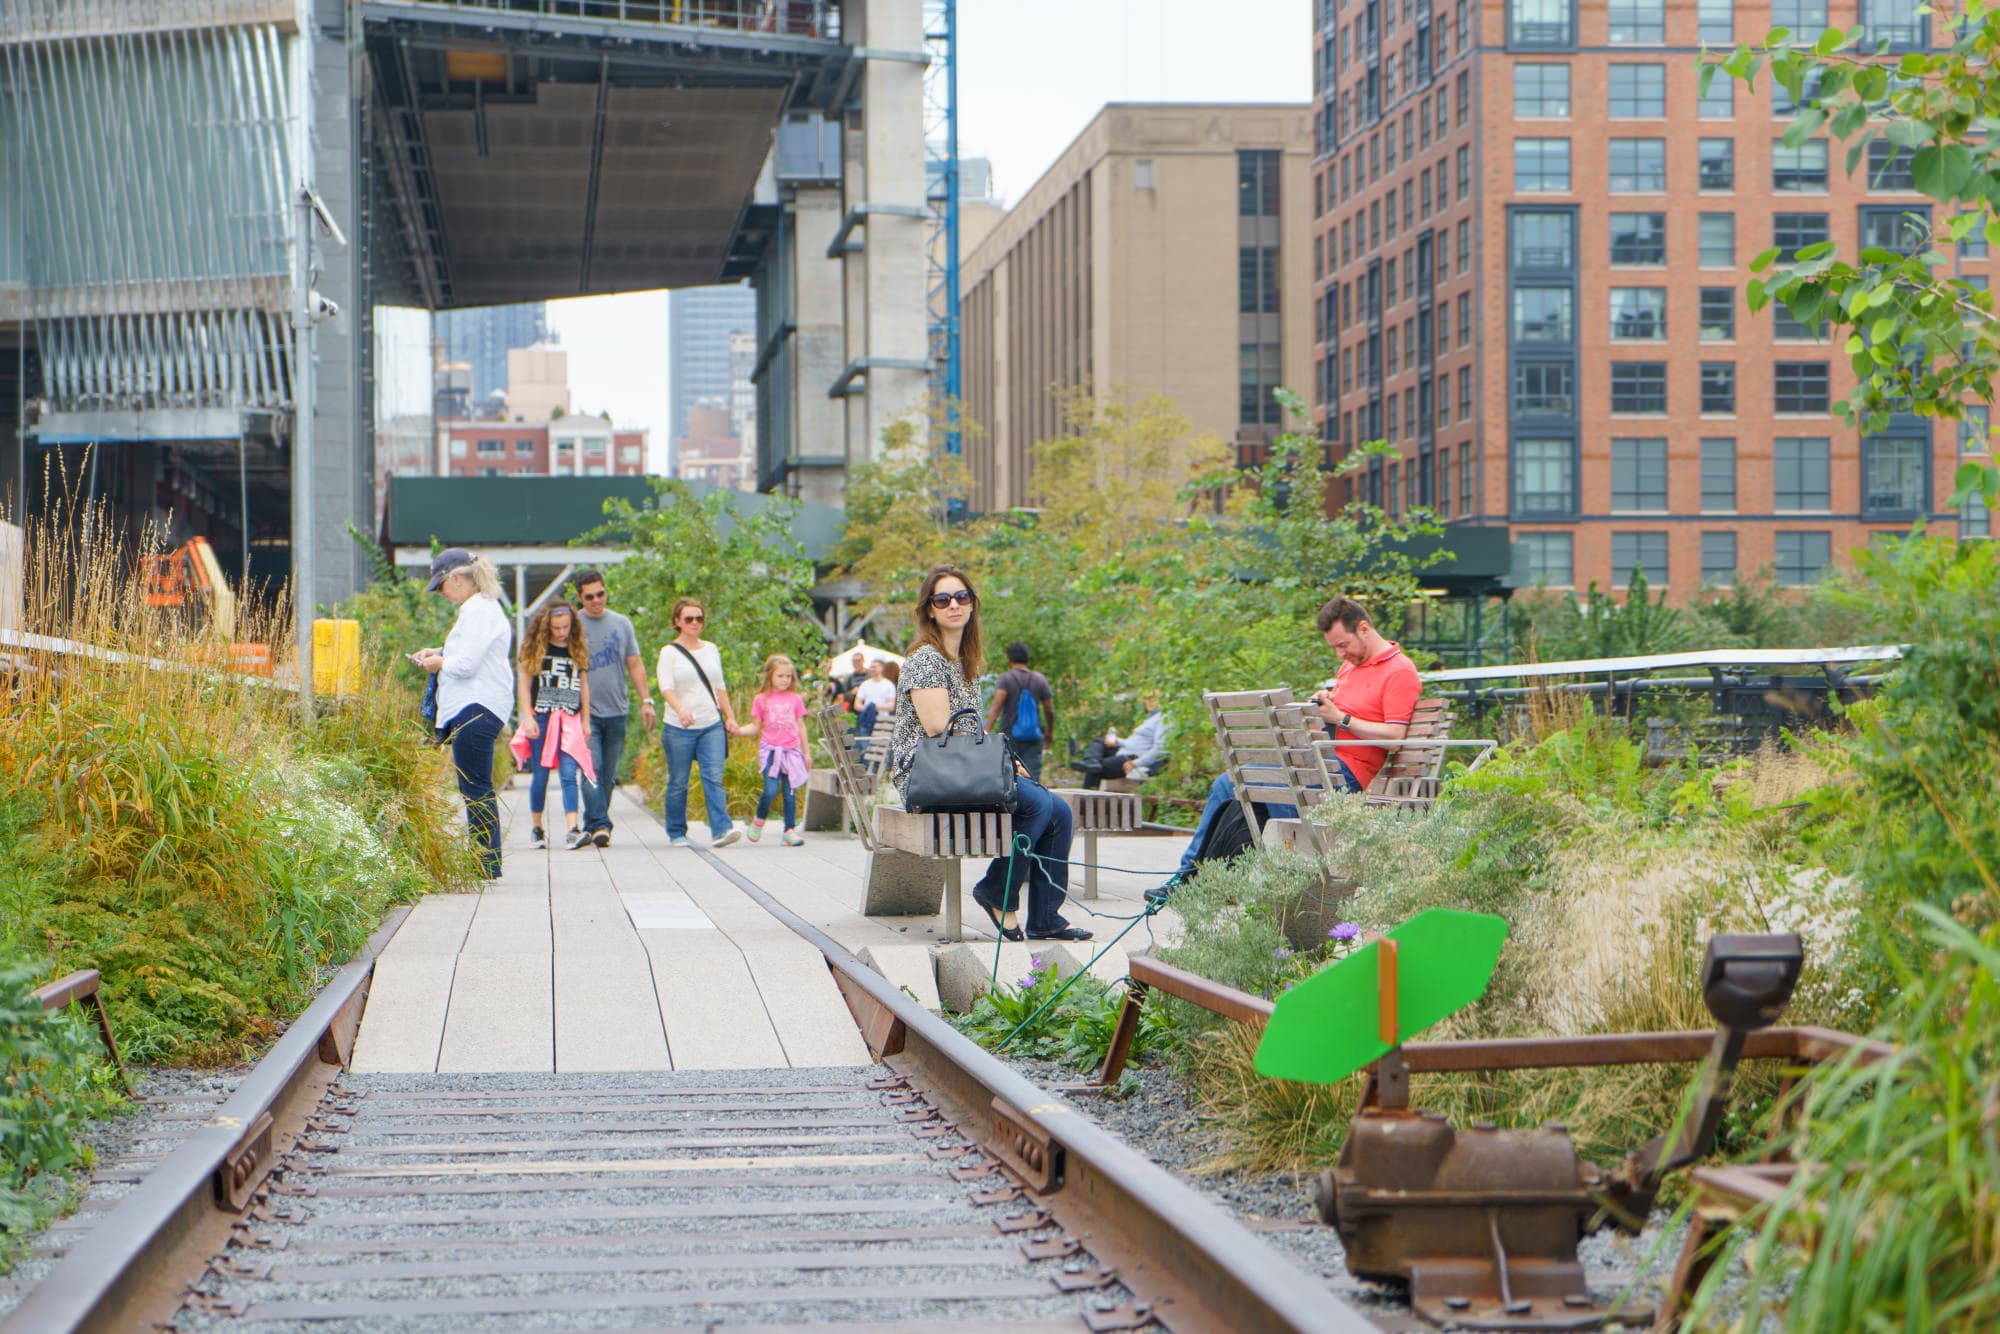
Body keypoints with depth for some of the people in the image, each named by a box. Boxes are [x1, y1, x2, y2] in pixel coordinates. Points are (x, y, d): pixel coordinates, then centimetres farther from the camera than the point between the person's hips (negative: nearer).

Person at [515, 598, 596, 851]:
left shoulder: (577, 650, 10)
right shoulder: (535, 648, 2)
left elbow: (584, 686, 16)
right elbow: (524, 685, 2)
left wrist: (585, 721, 14)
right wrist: (528, 718, -7)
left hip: (569, 721, 1)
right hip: (541, 719, -1)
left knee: (569, 775, -10)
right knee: (540, 775, 4)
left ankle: (573, 831, -21)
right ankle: (536, 829, 16)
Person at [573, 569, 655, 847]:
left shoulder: (622, 624, 10)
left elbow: (635, 664, 13)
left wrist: (646, 700, 7)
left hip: (617, 710, 3)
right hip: (585, 710, -3)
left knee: (609, 774, 6)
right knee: (591, 769, -14)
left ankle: (594, 824, 15)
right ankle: (598, 824, -19)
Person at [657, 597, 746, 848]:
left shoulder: (711, 650, 13)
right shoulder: (669, 652, -3)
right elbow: (666, 687, -16)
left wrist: (730, 717, 15)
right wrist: (680, 710, -33)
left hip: (712, 726, 3)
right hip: (679, 729, -3)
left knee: (714, 778, -10)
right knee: (678, 783, 4)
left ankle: (721, 830, -19)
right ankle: (676, 833, 17)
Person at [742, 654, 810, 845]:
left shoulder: (795, 699, 8)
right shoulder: (761, 700, 2)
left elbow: (801, 726, 15)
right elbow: (756, 727, 7)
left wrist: (806, 752, 16)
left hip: (791, 751, 2)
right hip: (771, 750, -2)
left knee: (790, 792, 0)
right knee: (770, 791, -13)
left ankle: (790, 830, 5)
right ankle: (759, 822, 11)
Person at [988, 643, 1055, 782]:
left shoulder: (1005, 679, -4)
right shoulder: (1040, 680, 6)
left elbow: (996, 707, -18)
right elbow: (1049, 711, 8)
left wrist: (987, 730, -25)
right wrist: (1049, 732, 24)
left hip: (1009, 735, -2)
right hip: (1033, 737, 2)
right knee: (1032, 778, -5)